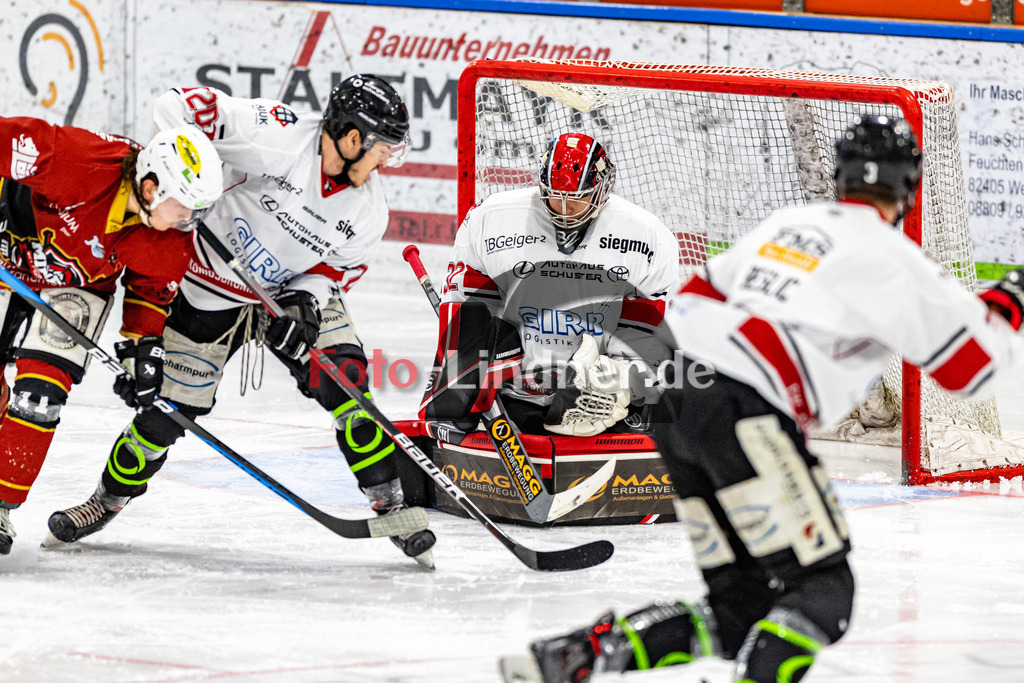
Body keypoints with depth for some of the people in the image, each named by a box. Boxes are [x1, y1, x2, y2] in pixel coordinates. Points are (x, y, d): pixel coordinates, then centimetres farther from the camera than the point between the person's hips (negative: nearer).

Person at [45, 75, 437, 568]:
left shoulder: (369, 211, -13)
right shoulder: (276, 135, -29)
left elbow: (337, 268, -1)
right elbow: (180, 106, -28)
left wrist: (306, 300, -21)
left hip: (297, 292, 3)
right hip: (213, 294, -3)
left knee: (345, 380, -17)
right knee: (172, 407, 0)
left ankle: (388, 503, -7)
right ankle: (111, 497, 25)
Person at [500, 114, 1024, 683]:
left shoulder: (787, 223, 22)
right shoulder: (889, 257, 1)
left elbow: (696, 300, 29)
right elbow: (971, 365, 4)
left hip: (677, 400, 8)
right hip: (746, 418, -8)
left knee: (739, 610, 11)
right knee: (822, 590, -7)